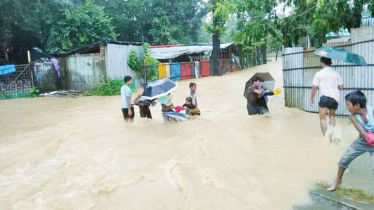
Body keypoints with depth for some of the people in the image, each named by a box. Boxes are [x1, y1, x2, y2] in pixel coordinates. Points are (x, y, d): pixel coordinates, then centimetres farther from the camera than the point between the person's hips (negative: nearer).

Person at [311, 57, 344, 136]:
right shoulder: (336, 74, 10)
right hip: (335, 98, 4)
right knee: (332, 116, 23)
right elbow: (341, 87, 9)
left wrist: (312, 98, 10)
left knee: (322, 118, 4)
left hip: (325, 97, -4)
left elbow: (314, 87, 0)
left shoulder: (319, 74, 1)